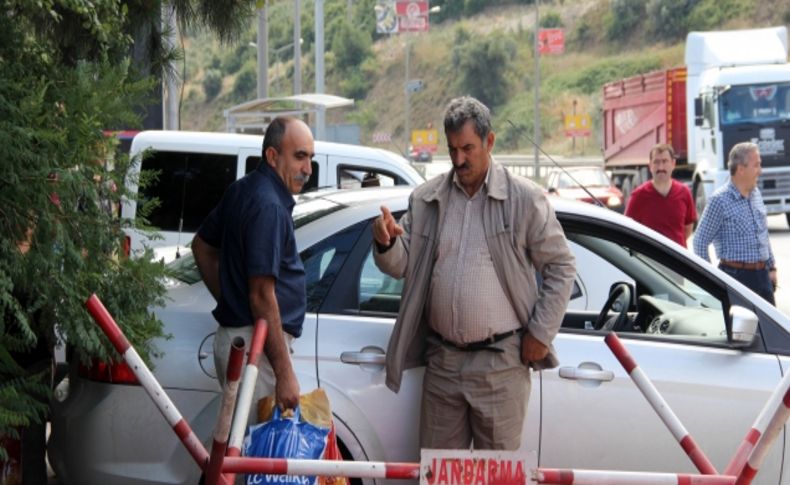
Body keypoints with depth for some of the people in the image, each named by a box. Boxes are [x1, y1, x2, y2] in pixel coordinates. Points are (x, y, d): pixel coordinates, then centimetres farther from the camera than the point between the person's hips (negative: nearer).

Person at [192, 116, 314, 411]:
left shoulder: (242, 191, 13)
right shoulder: (269, 206, -18)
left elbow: (202, 247, 27)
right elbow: (262, 296, -22)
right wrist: (285, 374, -21)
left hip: (235, 336, 10)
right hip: (256, 343, -10)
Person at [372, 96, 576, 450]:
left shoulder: (525, 199, -2)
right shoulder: (426, 200, 8)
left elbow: (560, 268, 2)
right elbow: (401, 267, 10)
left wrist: (540, 333, -4)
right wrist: (386, 244, -13)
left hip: (501, 362, -3)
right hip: (442, 360, 4)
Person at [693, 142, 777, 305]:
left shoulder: (756, 194, 11)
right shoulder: (720, 200, -12)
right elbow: (700, 242, -11)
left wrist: (771, 267, 18)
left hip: (762, 274, 7)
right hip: (736, 275, -7)